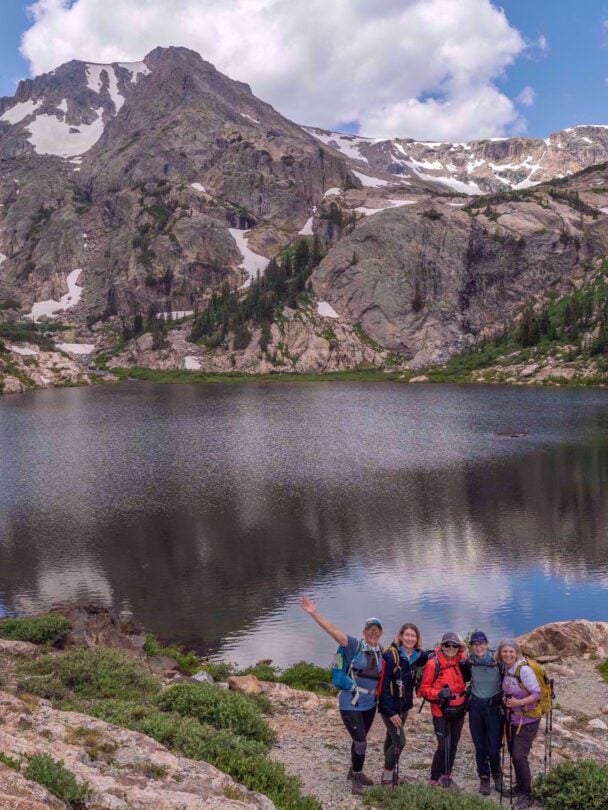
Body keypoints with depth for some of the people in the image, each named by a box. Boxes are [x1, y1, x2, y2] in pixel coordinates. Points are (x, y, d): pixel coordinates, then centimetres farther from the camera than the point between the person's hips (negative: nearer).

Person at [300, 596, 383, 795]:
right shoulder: (355, 645, -16)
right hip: (350, 704, -6)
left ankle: (355, 771, 44)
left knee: (360, 739, 22)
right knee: (360, 742, -7)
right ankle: (356, 778, 15)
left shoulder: (381, 651, 0)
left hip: (370, 704, 6)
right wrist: (314, 613, -38)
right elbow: (333, 629, -28)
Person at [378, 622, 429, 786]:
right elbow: (384, 685, -20)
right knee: (399, 741, -9)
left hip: (404, 705, 6)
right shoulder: (391, 655, -21)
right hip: (389, 706, -6)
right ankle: (387, 777, 6)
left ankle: (390, 772, 30)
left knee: (392, 738, 17)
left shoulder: (417, 656, -2)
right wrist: (390, 712, -21)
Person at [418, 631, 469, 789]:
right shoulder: (433, 664, -15)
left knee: (453, 745, 13)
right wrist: (439, 694, -26)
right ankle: (434, 779, 8)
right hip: (441, 712, -5)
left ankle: (446, 777, 29)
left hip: (458, 711, 5)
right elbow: (424, 689, -11)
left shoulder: (461, 662, 1)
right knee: (444, 746, -8)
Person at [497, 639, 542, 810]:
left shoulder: (524, 669, -22)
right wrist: (506, 701, -3)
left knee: (519, 755, -9)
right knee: (513, 754, 13)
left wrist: (520, 702, -31)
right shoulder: (506, 669, -1)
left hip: (527, 720, -7)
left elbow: (537, 694, -21)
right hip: (512, 719, 7)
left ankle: (526, 794, 6)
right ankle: (520, 786, 31)